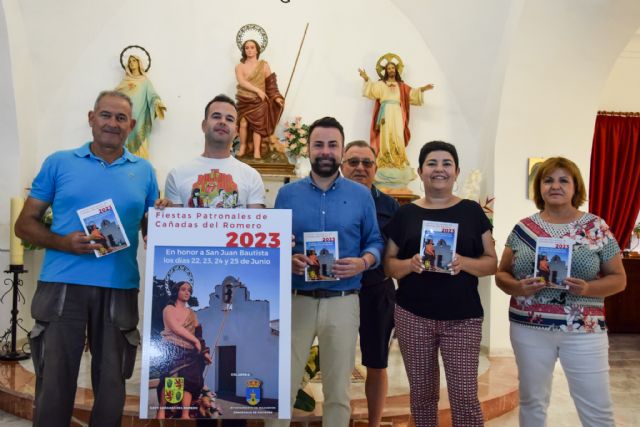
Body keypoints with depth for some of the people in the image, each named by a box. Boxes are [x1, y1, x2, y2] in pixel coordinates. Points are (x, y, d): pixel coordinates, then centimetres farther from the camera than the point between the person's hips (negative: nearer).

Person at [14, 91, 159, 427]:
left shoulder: (144, 171, 9)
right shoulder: (59, 163, 5)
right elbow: (25, 224, 4)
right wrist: (63, 242, -13)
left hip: (120, 290, 2)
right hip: (62, 286, -1)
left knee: (111, 386, 12)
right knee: (54, 385, 7)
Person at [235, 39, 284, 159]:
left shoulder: (264, 65, 4)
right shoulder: (239, 66, 3)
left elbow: (271, 83, 2)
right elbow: (241, 81, -13)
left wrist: (276, 97, -10)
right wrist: (257, 90, -20)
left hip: (258, 101, 0)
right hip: (244, 101, 0)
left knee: (257, 125, -6)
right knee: (243, 124, -11)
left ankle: (257, 151, -2)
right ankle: (242, 147, 5)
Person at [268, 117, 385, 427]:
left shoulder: (361, 195, 5)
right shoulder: (287, 194, 6)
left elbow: (375, 242, 8)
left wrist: (363, 263, -13)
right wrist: (287, 260, -14)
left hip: (342, 302, 0)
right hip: (296, 300, 0)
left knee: (338, 391, 11)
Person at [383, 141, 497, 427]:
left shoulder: (472, 211, 4)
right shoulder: (405, 214, 5)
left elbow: (491, 262, 3)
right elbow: (388, 264, 6)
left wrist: (463, 263, -17)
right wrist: (409, 264, -15)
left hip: (463, 318, -1)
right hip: (412, 316, 1)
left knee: (465, 395, -1)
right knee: (421, 392, 11)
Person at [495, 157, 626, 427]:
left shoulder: (597, 227, -2)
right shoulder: (523, 228, 2)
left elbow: (618, 278, 1)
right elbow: (501, 274, 6)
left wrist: (588, 288, -18)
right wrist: (517, 287, -15)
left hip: (583, 331, -1)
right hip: (529, 328, 1)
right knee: (532, 402, 14)